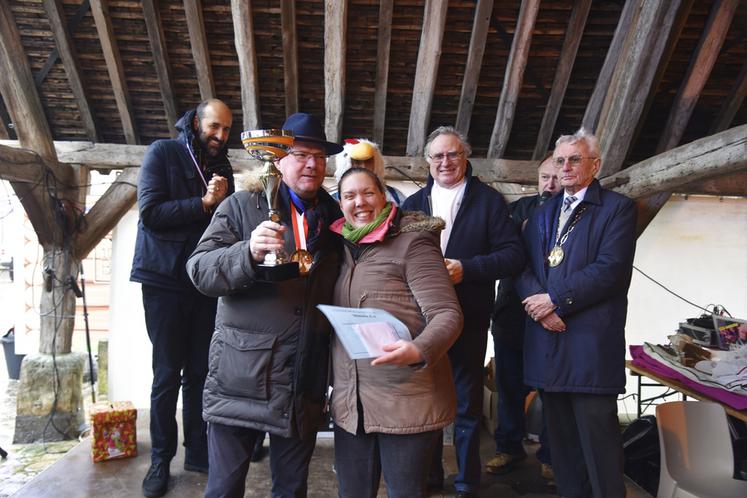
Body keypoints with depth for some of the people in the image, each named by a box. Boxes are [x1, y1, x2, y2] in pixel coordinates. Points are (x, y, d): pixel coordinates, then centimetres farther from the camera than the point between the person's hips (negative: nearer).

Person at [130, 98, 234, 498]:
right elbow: (150, 212, -14)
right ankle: (161, 459, 14)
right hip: (165, 279, -4)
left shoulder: (223, 169, 13)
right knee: (167, 373, 1)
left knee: (199, 372, 7)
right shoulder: (162, 153, -1)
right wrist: (204, 203, -15)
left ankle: (197, 451, 18)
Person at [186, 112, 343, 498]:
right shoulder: (242, 206, 0)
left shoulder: (335, 217, 11)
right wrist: (249, 252, -26)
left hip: (305, 383, 3)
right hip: (241, 376, -3)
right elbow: (199, 270, -8)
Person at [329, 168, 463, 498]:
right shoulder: (343, 249, 11)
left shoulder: (412, 242, -8)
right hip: (349, 402, 6)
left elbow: (447, 314, -14)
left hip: (407, 401, -5)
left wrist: (419, 350, -33)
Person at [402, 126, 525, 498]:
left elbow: (514, 254, -9)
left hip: (468, 320, -3)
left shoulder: (488, 200, -1)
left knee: (467, 404, 11)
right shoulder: (413, 203, 10)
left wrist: (466, 268, -20)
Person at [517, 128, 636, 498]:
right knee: (560, 433, 13)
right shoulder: (543, 213, 19)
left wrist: (555, 299, -13)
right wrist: (538, 303, -9)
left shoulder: (617, 208, 1)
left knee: (598, 436, -1)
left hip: (591, 341, -5)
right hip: (546, 337, 6)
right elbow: (522, 266, 10)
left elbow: (611, 269, -12)